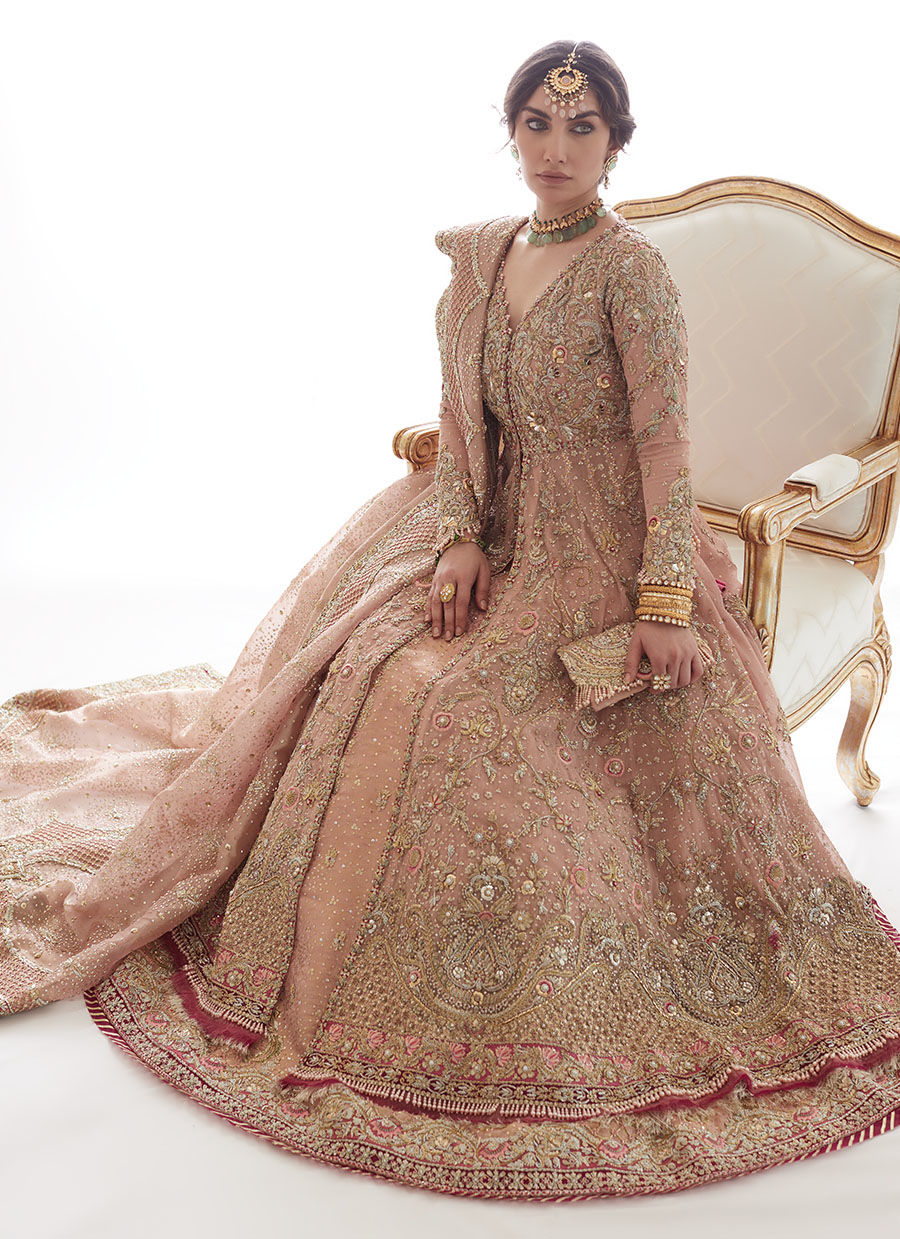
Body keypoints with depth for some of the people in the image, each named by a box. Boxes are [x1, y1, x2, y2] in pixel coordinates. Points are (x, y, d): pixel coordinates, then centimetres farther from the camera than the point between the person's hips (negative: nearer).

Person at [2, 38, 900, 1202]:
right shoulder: (477, 258, 7)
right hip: (497, 532, 6)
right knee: (363, 662, -9)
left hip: (602, 551, -6)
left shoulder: (632, 269, -11)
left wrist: (665, 602, -23)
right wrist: (461, 539, -9)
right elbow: (459, 420, 6)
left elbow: (666, 442, -16)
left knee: (448, 696, -22)